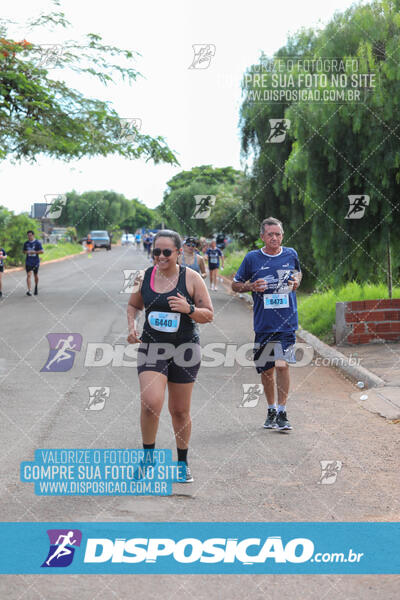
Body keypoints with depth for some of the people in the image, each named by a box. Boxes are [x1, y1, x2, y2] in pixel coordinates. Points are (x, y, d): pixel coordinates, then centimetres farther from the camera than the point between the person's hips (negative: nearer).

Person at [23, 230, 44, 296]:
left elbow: (41, 251, -7)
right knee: (28, 275, -12)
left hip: (36, 262, -1)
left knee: (35, 275, 12)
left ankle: (36, 287, 37)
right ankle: (29, 290, -19)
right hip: (28, 262, 1)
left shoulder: (37, 243, -4)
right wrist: (26, 252, -7)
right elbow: (24, 251, 16)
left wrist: (34, 252, -18)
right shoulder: (26, 243, 6)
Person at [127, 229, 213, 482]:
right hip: (152, 348, 1)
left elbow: (209, 314, -2)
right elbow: (133, 305, 18)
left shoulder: (191, 278, -6)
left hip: (185, 349, -1)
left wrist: (189, 309, -22)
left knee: (180, 411, 8)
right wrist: (132, 326, -2)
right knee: (151, 403, -18)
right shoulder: (145, 276, 2)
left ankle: (183, 463, 27)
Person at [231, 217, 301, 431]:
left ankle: (282, 412, -4)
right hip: (263, 323, 1)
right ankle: (271, 411, 27)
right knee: (266, 369, 8)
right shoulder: (252, 258, 0)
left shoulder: (291, 254, 4)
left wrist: (296, 282, 3)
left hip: (287, 322, -1)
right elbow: (235, 285, 9)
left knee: (282, 365, -15)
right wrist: (252, 287, -11)